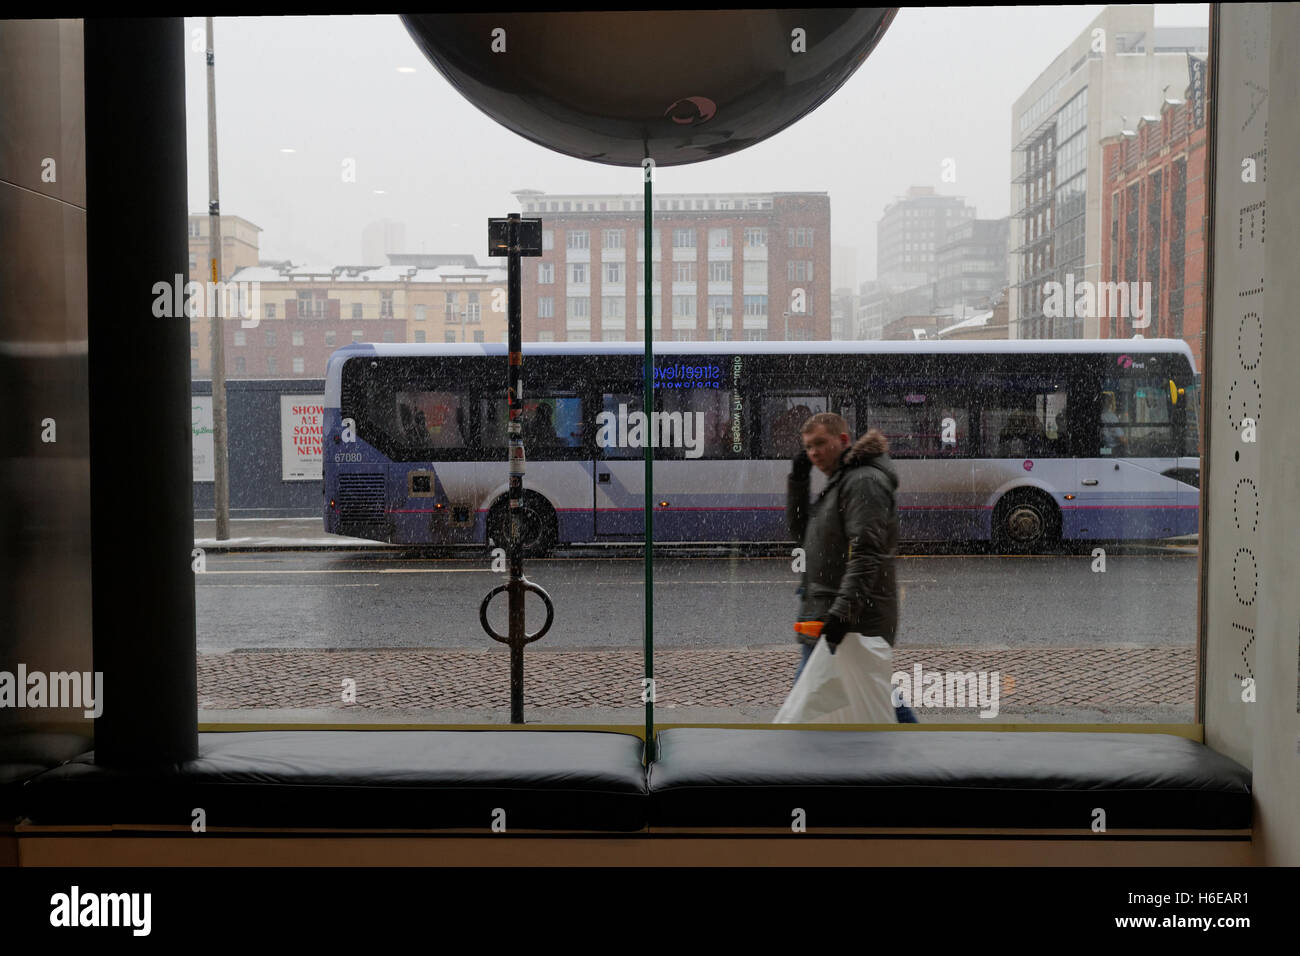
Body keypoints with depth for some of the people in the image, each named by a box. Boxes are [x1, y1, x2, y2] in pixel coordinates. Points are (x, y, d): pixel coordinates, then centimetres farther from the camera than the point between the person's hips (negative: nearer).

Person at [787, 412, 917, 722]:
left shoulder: (863, 481, -13)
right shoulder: (840, 482, 19)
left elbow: (866, 554, -23)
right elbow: (801, 531, 20)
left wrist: (842, 612, -29)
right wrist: (798, 481, 8)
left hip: (853, 621, -10)